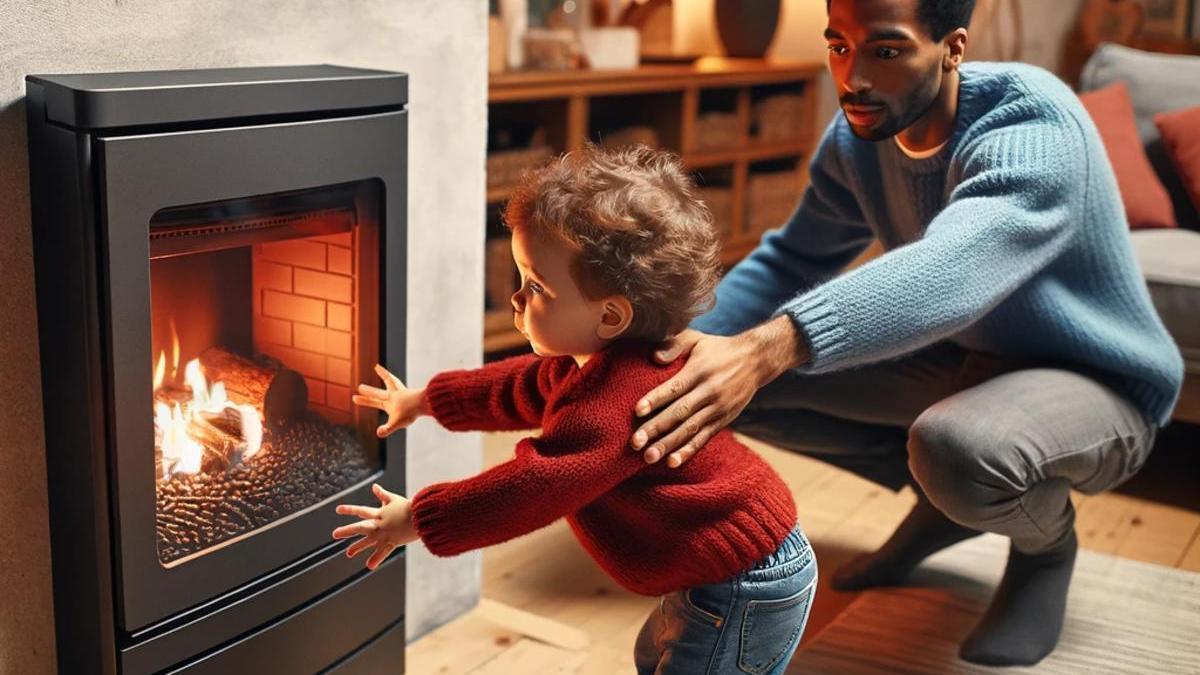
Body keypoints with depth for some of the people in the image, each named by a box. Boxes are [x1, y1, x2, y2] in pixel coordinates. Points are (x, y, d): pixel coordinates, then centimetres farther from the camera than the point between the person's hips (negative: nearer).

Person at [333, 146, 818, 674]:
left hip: (745, 588, -11)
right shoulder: (607, 360, 2)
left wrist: (419, 520, -21)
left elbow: (534, 487, -32)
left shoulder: (617, 397, -32)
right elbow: (522, 387, 19)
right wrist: (423, 401, 28)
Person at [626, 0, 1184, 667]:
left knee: (953, 447, -40)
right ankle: (949, 497, 9)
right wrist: (681, 345, -18)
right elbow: (790, 261, 1)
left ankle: (1048, 540, -2)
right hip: (969, 360, 7)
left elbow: (946, 271, -49)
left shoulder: (1034, 126, -31)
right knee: (751, 373, -8)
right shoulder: (857, 137, -9)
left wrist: (765, 349, -64)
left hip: (1096, 387, -6)